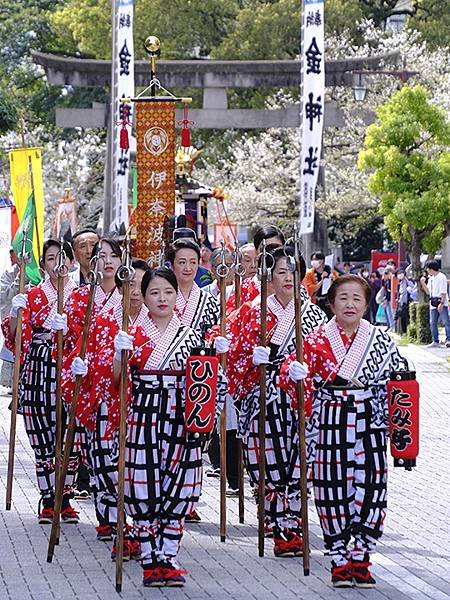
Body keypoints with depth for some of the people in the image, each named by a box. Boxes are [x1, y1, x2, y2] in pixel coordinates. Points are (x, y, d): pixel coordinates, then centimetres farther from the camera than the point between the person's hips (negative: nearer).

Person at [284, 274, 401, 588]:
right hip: (330, 424, -1)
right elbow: (291, 370, -1)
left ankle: (360, 558, 8)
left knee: (370, 488, -4)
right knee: (333, 489, -1)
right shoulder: (317, 341, 3)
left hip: (369, 424, 1)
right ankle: (339, 559, 10)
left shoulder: (382, 341, 6)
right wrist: (295, 373, -24)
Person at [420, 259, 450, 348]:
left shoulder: (441, 277, -8)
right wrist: (423, 283, 8)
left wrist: (441, 303, -20)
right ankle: (435, 341, 10)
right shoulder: (430, 278, 16)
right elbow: (428, 292, 20)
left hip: (442, 304, -8)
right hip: (433, 304, 8)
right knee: (432, 323, 6)